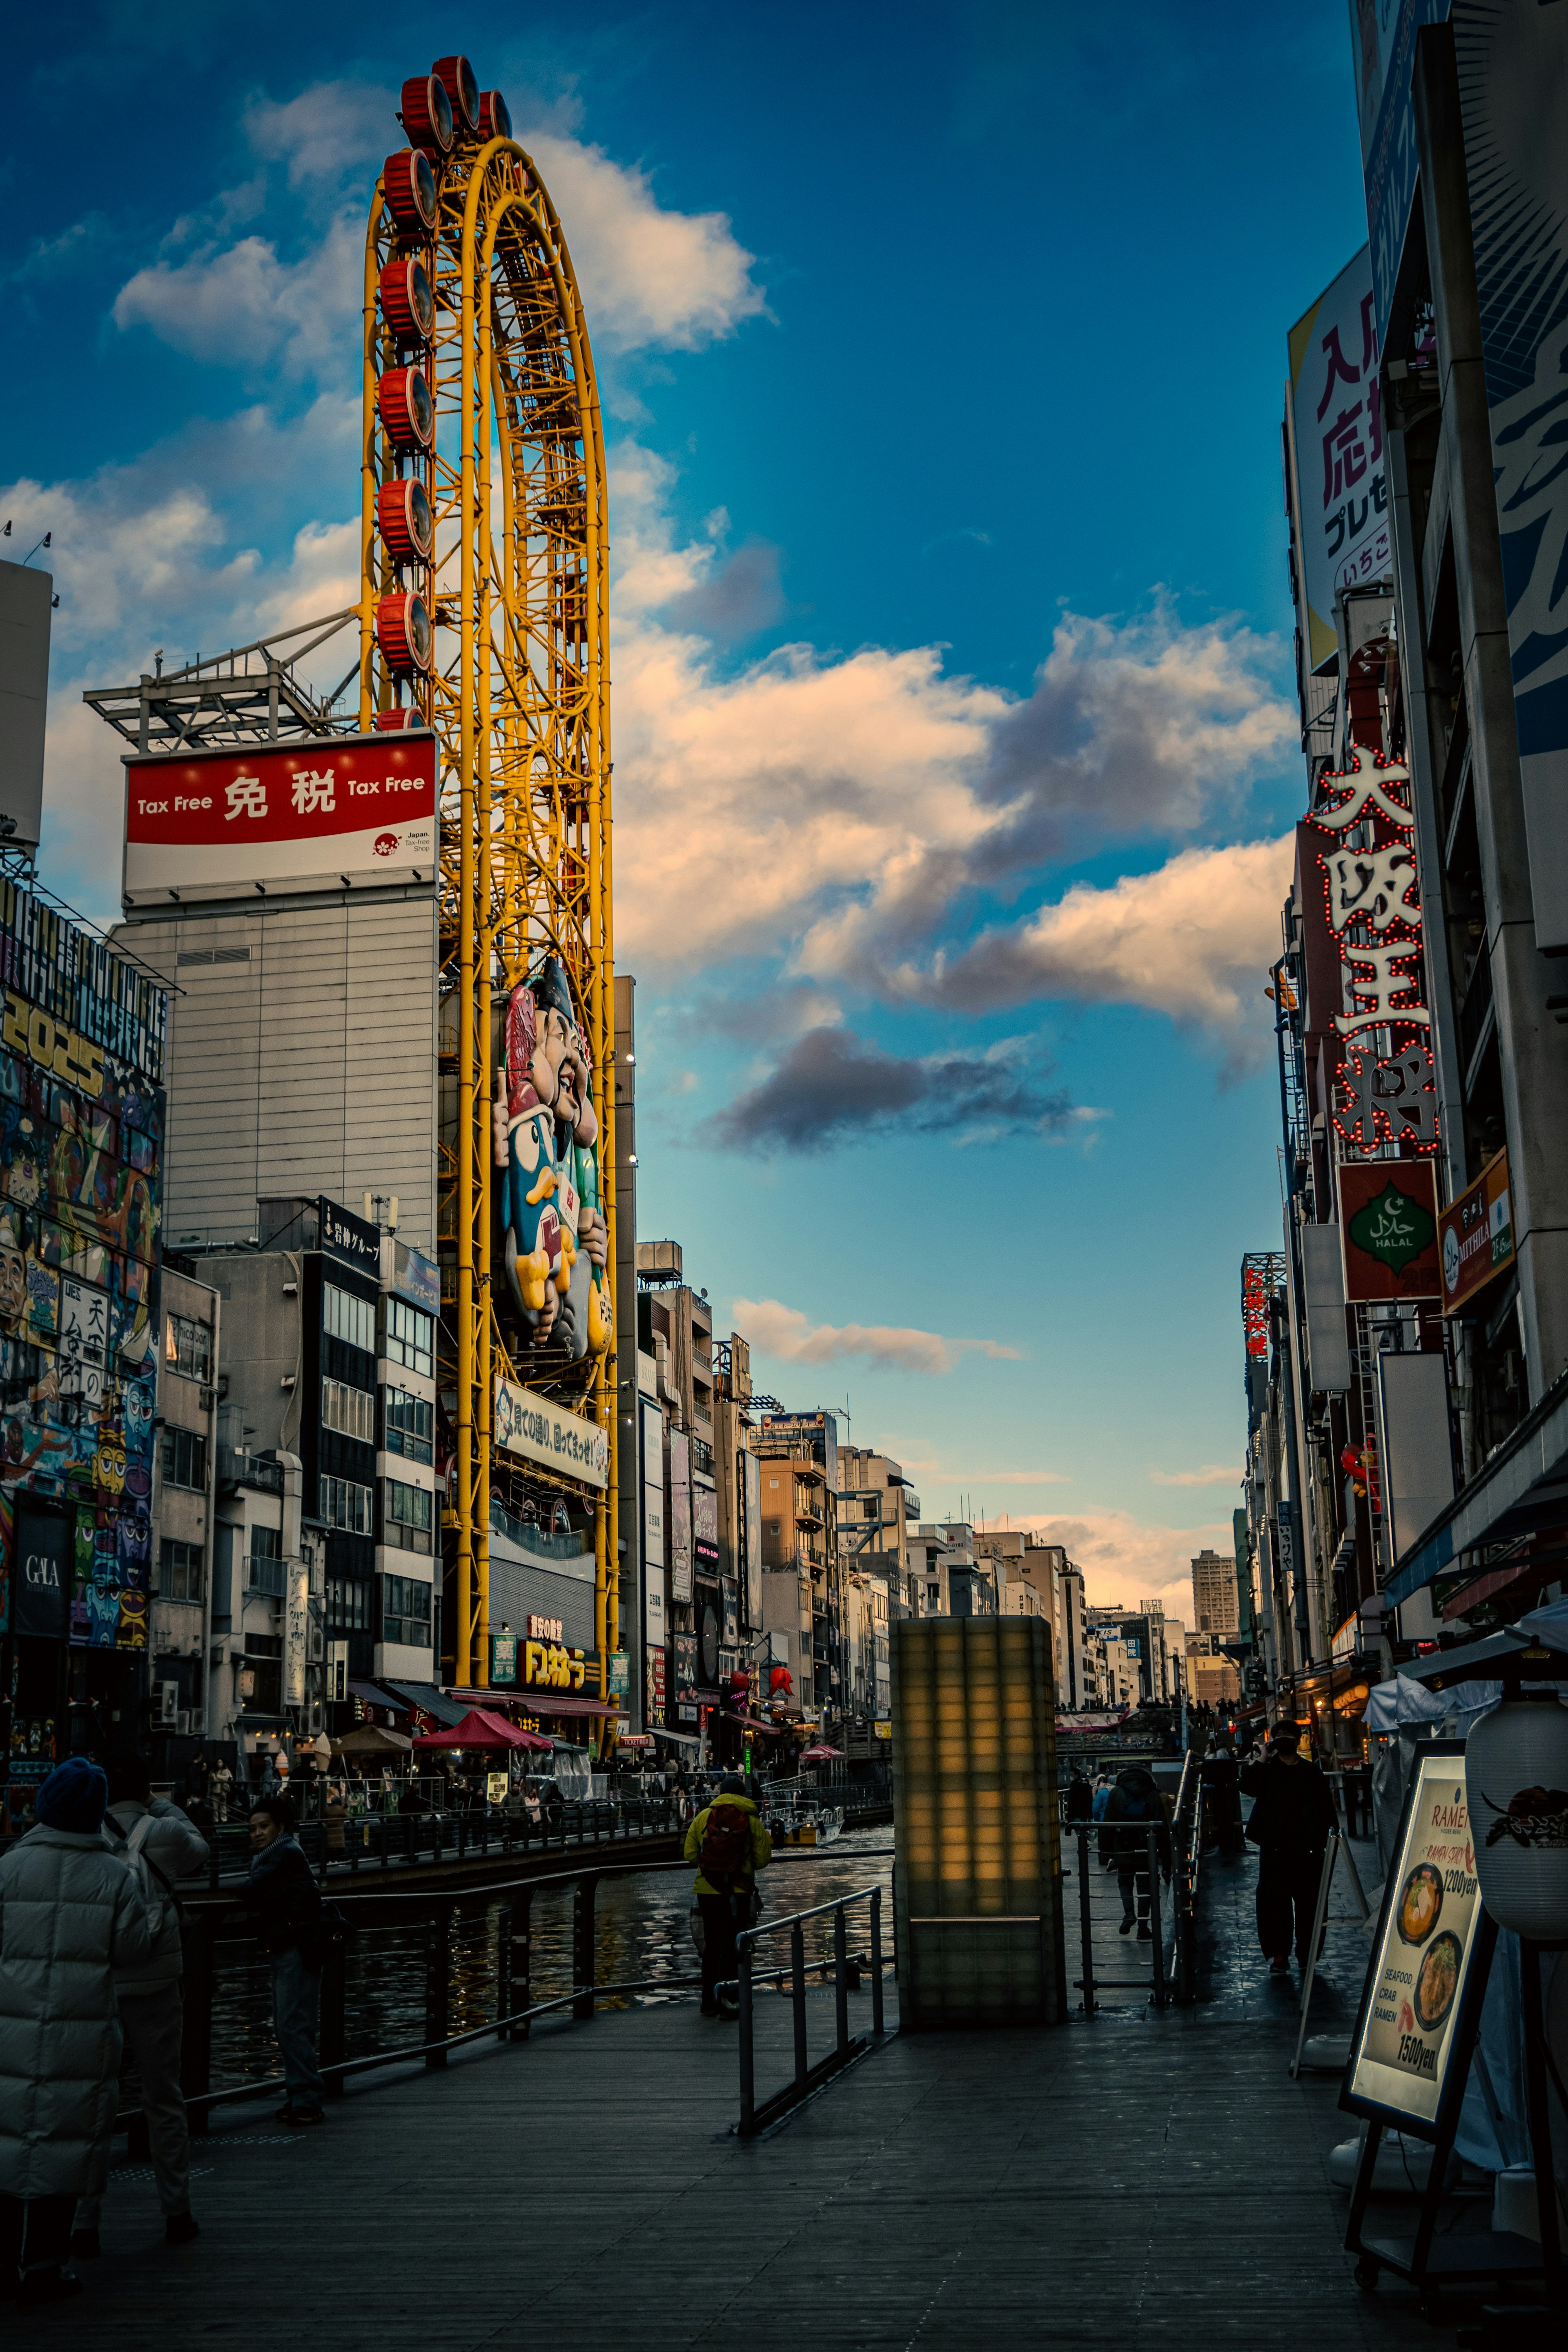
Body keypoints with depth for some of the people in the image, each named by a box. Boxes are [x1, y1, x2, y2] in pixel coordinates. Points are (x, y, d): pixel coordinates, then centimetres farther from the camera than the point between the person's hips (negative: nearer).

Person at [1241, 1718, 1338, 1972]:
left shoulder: (1311, 1772, 8)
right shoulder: (1266, 1770, 4)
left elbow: (1326, 1806, 9)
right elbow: (1248, 1786, -16)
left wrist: (1331, 1833, 1)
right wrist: (1262, 1759, -16)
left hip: (1307, 1847, 1)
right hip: (1275, 1847, -1)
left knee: (1308, 1901, 4)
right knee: (1274, 1900, -3)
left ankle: (1307, 1952, 15)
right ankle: (1278, 1954, 2)